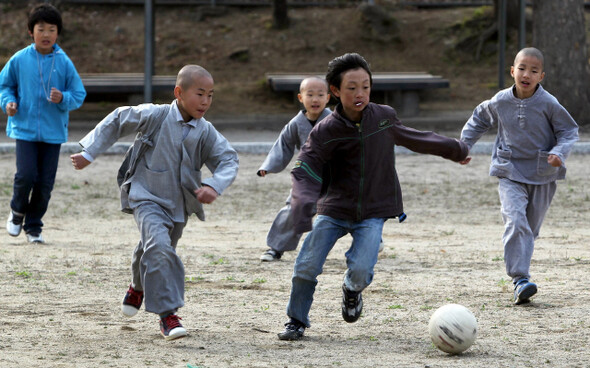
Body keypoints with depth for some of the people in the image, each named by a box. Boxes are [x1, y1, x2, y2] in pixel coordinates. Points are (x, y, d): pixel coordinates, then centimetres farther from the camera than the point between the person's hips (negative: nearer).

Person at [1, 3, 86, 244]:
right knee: (26, 175, -13)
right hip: (25, 128, -1)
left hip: (53, 132, 1)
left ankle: (33, 226, 21)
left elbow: (79, 94, 3)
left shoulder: (64, 63, -3)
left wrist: (63, 99, -17)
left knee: (45, 182, 3)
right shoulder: (19, 60, -3)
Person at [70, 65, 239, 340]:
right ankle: (167, 313, -23)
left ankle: (139, 287, 54)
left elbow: (228, 160, -7)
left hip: (179, 204, 5)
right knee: (159, 248, -26)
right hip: (147, 198, -5)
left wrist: (214, 186, -27)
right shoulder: (155, 116, -16)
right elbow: (117, 121, -4)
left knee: (158, 251, 21)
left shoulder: (206, 132, -7)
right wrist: (89, 153, -1)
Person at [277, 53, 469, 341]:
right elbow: (305, 170, -18)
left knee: (361, 270, -17)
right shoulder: (326, 131, -11)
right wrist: (304, 204, -38)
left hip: (372, 213, 1)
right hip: (333, 209, -1)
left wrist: (454, 149, 32)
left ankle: (352, 290, 22)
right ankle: (297, 322, 16)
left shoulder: (384, 117, -1)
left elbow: (412, 139, 19)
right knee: (307, 267, -9)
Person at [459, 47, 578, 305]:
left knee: (530, 228, 9)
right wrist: (464, 145, 11)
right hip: (510, 173, 0)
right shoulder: (499, 102, -4)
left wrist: (559, 152, -18)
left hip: (542, 175, 0)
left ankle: (518, 271, 29)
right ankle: (520, 280, -24)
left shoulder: (548, 104, -11)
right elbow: (479, 119, 17)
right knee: (515, 222, -19)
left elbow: (569, 130, 0)